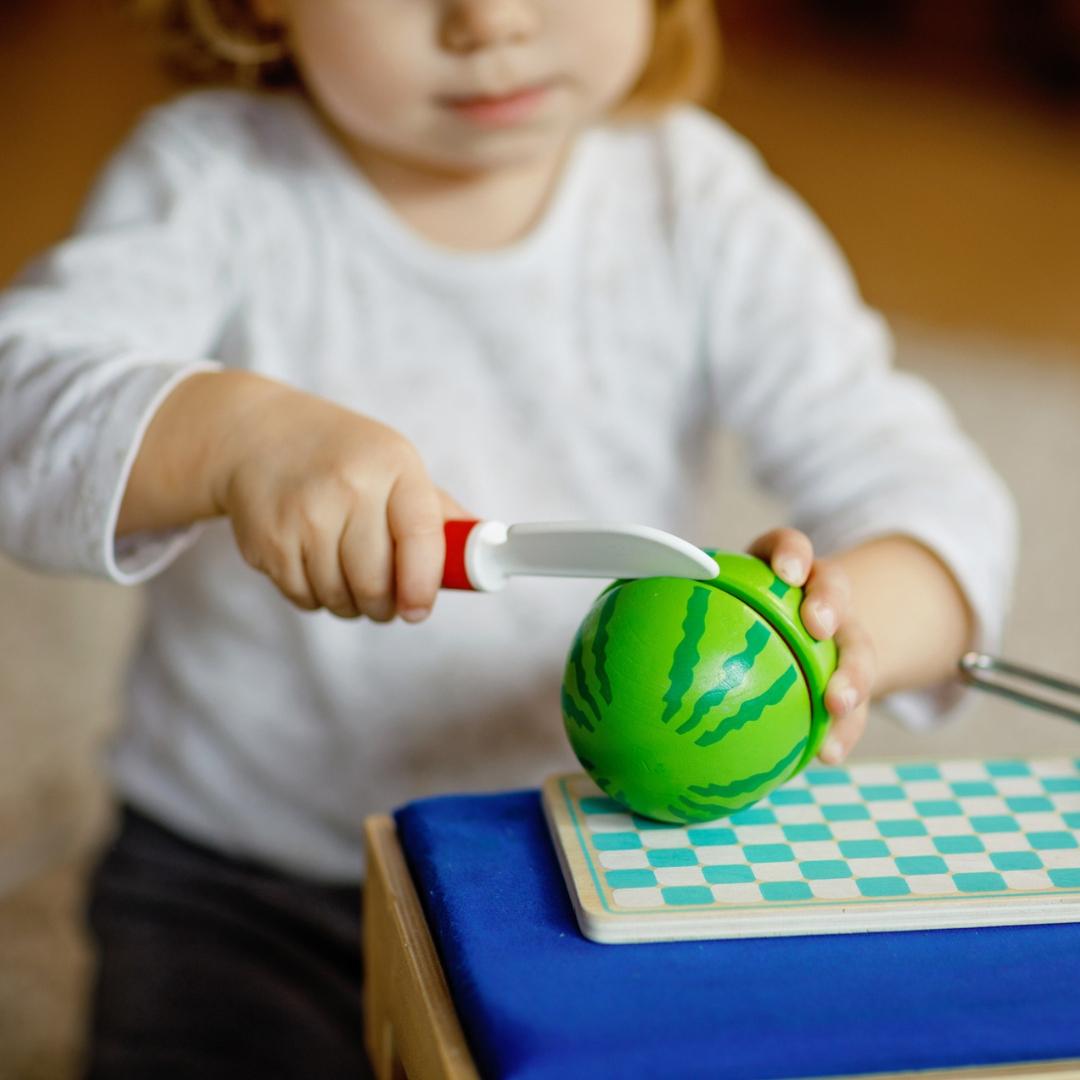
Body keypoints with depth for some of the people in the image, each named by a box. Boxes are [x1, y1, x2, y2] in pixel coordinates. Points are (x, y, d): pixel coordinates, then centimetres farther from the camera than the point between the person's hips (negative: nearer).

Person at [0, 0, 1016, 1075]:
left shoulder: (695, 204, -4)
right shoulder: (212, 181, -8)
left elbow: (925, 490, -9)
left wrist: (848, 616, -32)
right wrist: (235, 429, -41)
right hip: (247, 882, -1)